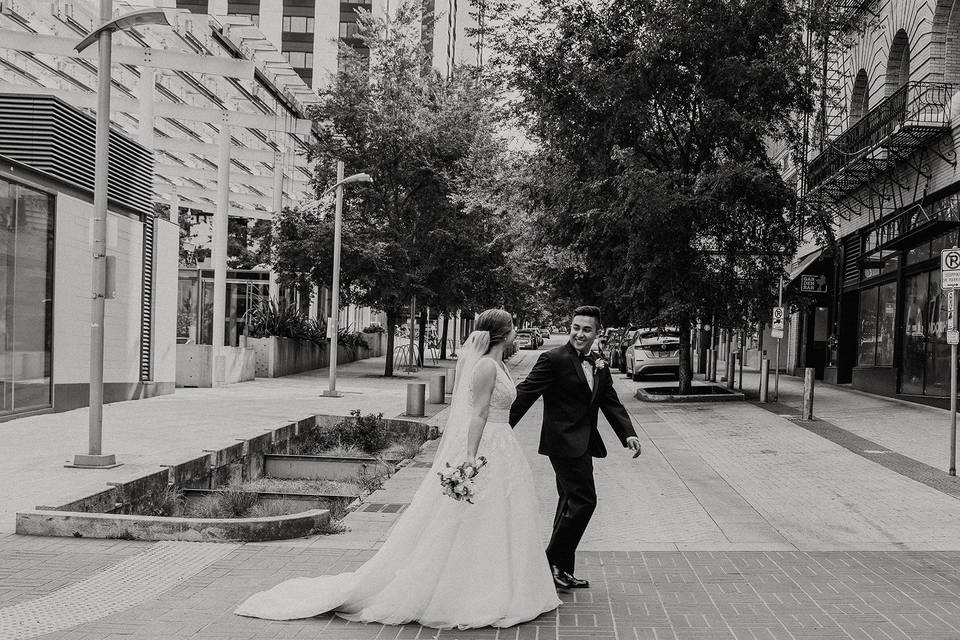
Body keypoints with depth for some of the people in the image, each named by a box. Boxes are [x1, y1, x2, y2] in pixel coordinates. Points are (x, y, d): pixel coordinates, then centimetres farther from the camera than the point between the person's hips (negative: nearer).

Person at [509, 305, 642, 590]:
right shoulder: (554, 359, -12)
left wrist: (628, 434, -5)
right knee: (584, 500, -11)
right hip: (565, 441, -9)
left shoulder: (599, 366, 12)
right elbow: (525, 393, -15)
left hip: (582, 443, 9)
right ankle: (553, 562, 2)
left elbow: (611, 403, 11)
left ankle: (562, 571, 24)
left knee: (571, 503, 14)